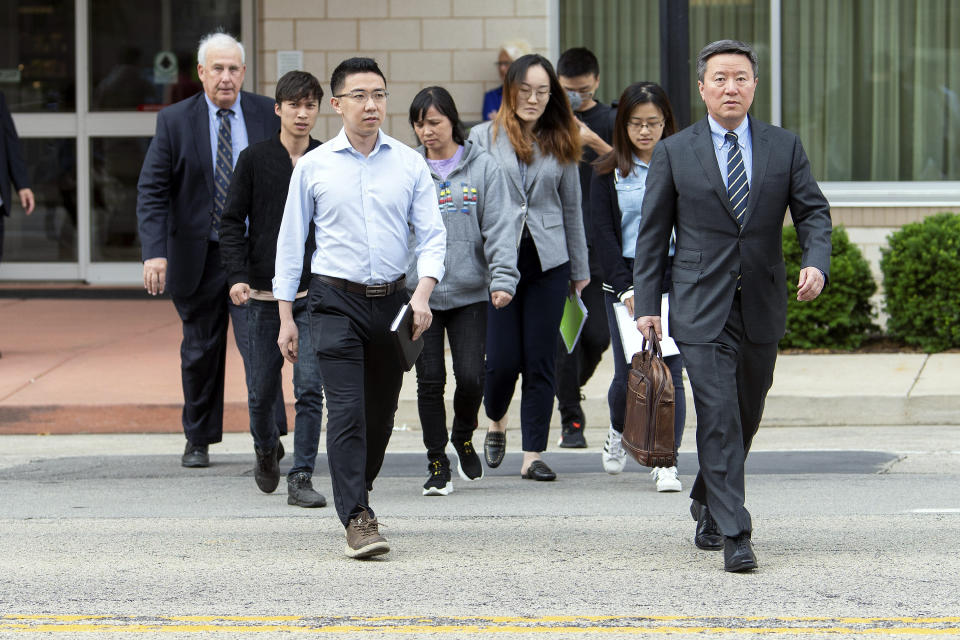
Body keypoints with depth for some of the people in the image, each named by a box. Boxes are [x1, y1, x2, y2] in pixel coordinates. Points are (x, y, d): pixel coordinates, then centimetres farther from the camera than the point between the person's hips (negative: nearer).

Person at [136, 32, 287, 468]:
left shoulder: (269, 116, 1)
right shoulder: (175, 121, -3)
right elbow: (152, 191, -6)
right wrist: (154, 252, -18)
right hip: (197, 254, 1)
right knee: (200, 351, 11)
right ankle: (198, 441, 25)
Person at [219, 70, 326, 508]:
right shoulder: (254, 160, 1)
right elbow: (232, 222, 2)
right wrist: (237, 275, -10)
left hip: (315, 293, 0)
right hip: (264, 292, 0)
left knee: (310, 387, -10)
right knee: (262, 388, 8)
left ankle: (301, 477, -5)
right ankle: (266, 450, 37)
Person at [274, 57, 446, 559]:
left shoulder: (409, 164, 5)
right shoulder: (313, 167, 1)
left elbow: (432, 235, 2)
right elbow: (290, 240, 7)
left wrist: (423, 293, -15)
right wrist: (286, 316, 4)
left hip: (392, 299, 3)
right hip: (337, 301, -3)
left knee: (381, 413, 10)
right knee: (347, 412, -13)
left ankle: (355, 495, 30)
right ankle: (358, 519, -17)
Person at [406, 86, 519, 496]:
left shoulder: (482, 167, 3)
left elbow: (498, 228, -1)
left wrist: (503, 278, -12)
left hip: (469, 292, -1)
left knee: (471, 376, -6)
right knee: (430, 379, -1)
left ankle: (463, 438, 24)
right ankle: (437, 464, 11)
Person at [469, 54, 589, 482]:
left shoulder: (560, 143, 9)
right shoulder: (484, 138, 3)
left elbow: (571, 208, 15)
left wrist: (580, 269, 16)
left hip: (547, 263, 2)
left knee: (540, 361, 0)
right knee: (503, 359, -4)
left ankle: (533, 455, 5)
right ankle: (496, 423, 27)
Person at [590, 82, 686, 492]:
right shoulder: (609, 173, 5)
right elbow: (603, 234, 0)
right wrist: (625, 288, -11)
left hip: (675, 284, 0)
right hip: (625, 282, 0)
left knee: (670, 375, -5)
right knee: (629, 376, -2)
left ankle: (666, 462, 1)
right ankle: (619, 432, 30)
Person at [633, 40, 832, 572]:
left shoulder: (784, 147, 5)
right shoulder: (673, 153, 1)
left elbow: (813, 213, 5)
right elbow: (652, 233, 4)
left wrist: (816, 263, -15)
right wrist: (646, 304, 0)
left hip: (761, 308, 3)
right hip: (701, 309, -3)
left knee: (745, 418, 13)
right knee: (719, 420, -11)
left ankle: (707, 504, 36)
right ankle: (734, 535, -11)